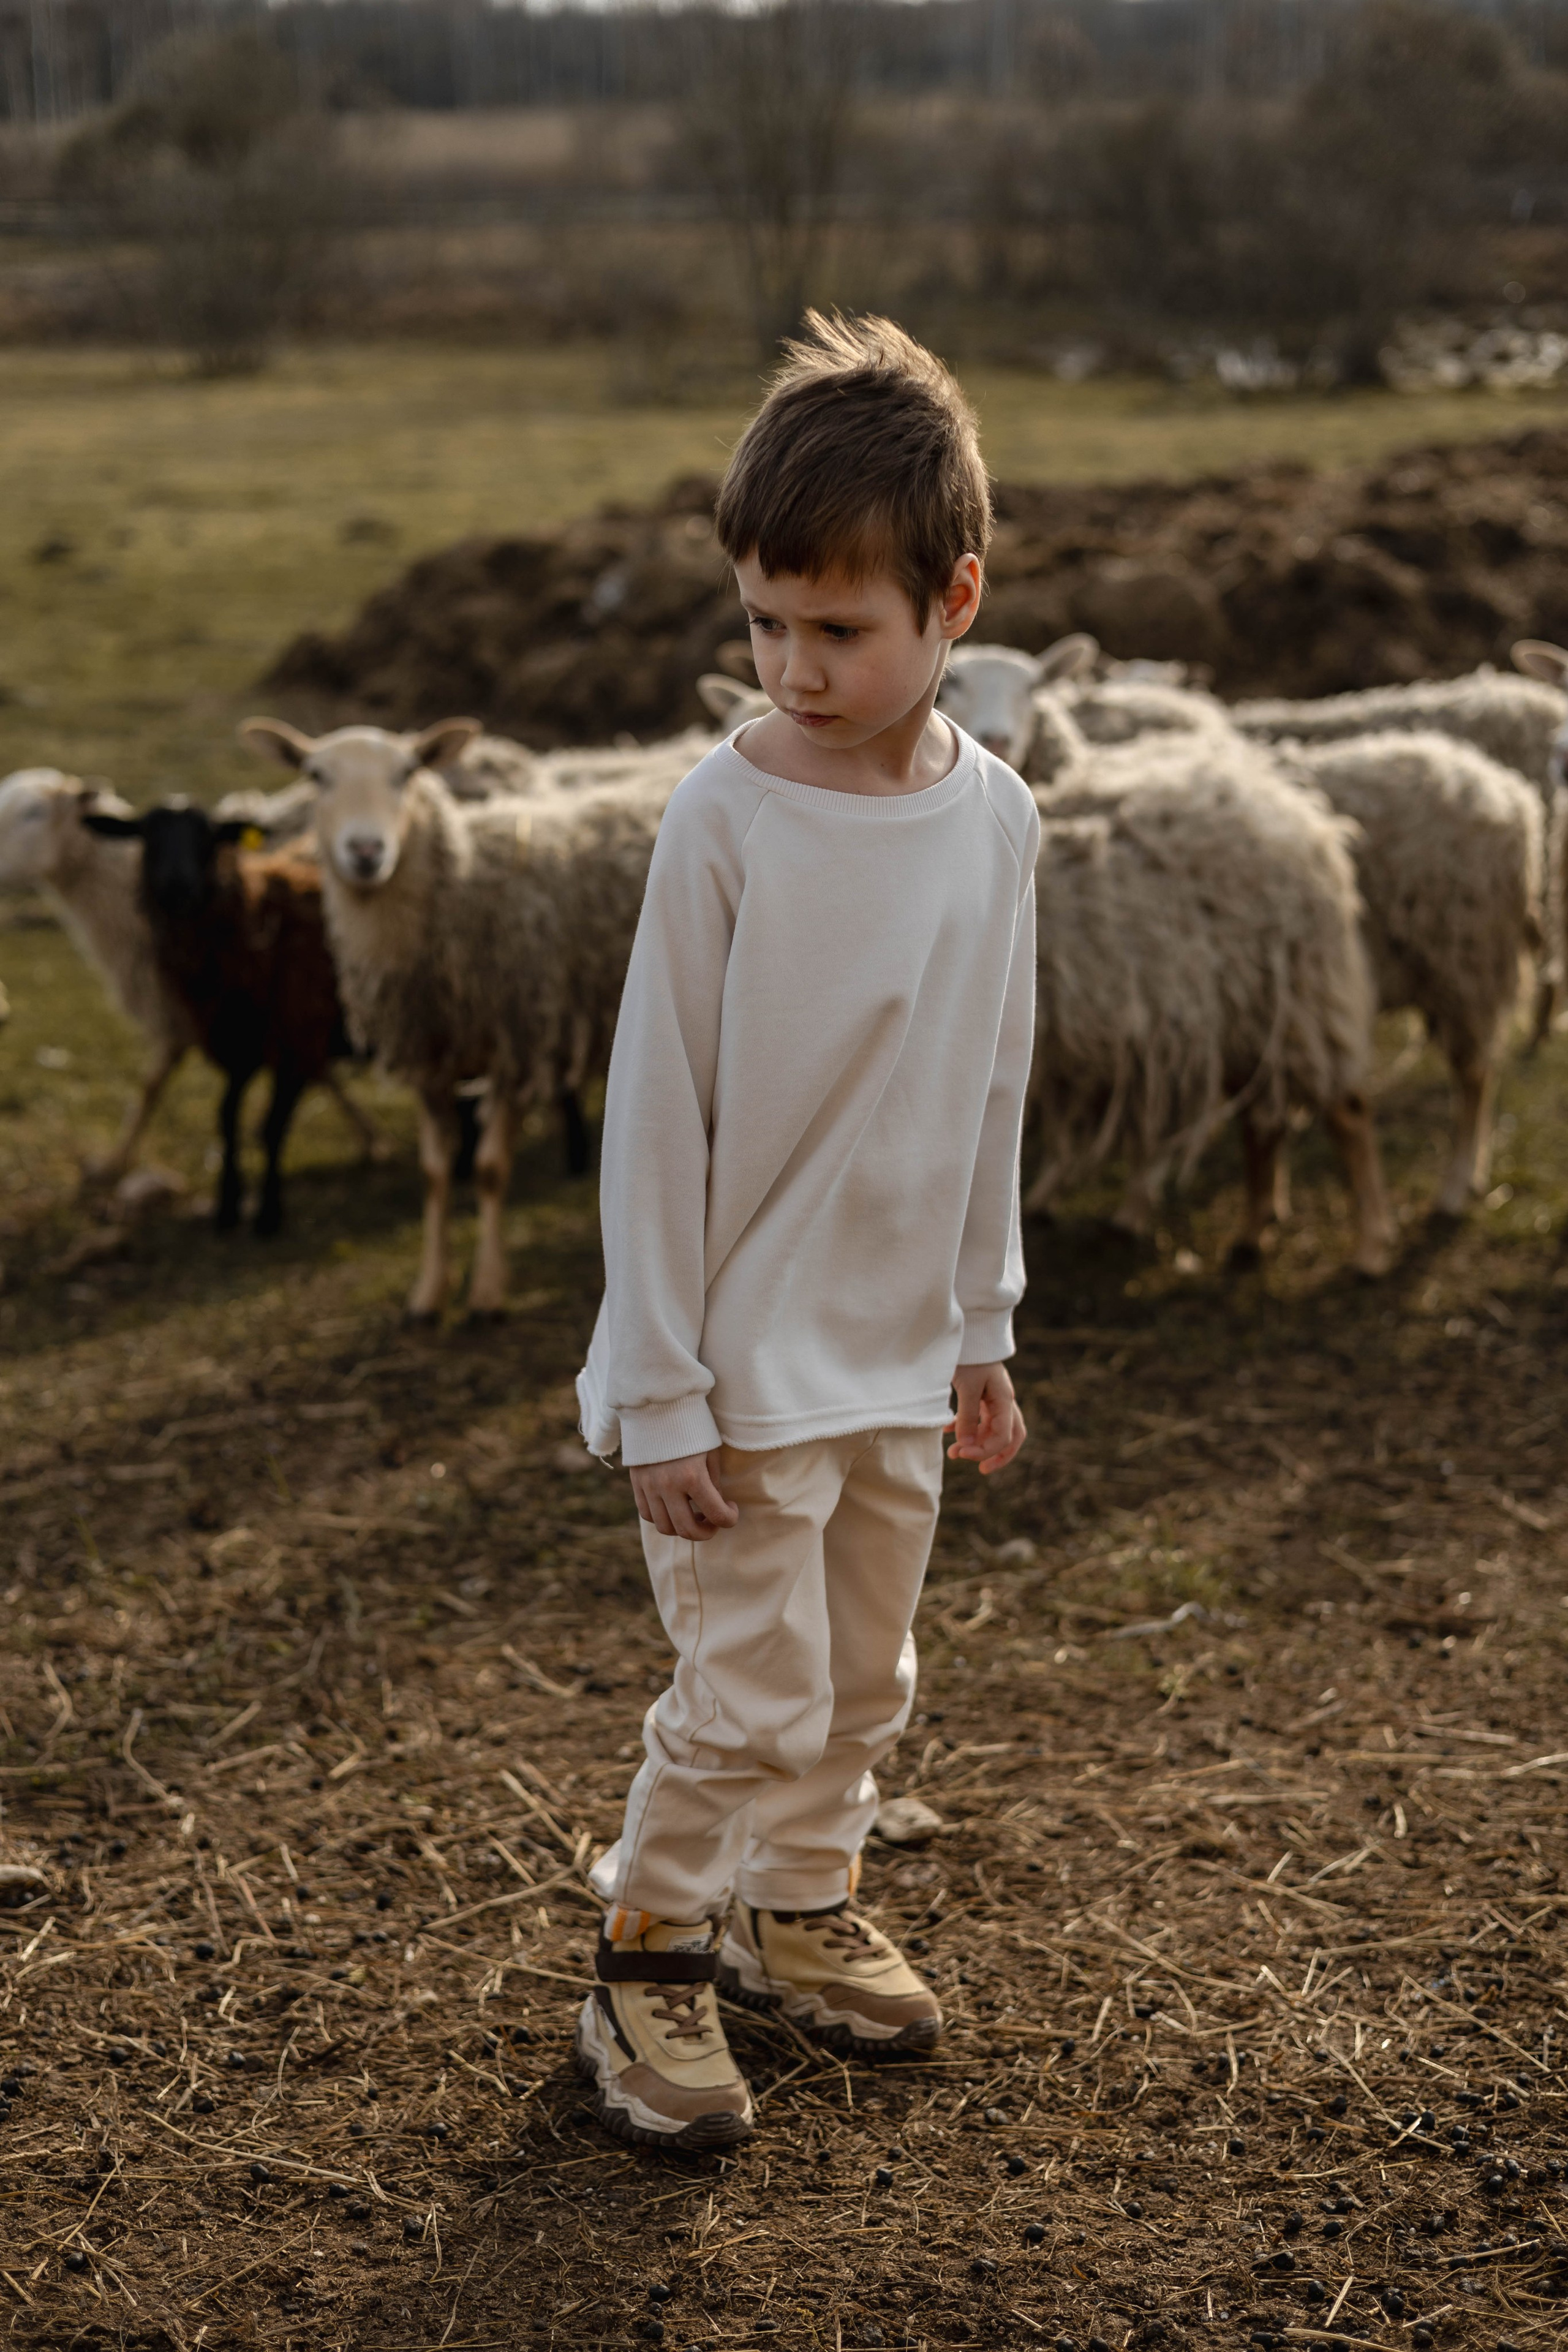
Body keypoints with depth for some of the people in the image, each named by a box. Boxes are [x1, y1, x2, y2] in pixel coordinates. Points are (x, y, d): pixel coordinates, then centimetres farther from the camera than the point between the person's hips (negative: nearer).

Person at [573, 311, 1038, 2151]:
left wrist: (981, 1329, 13)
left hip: (901, 1355, 5)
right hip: (743, 1359, -5)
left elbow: (990, 1091, 8)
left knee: (864, 1682, 17)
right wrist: (663, 1396, -13)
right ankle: (646, 1971, 18)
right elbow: (654, 1116, -14)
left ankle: (798, 1913, 39)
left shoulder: (995, 816, -2)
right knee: (752, 1695, -2)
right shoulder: (726, 819, -17)